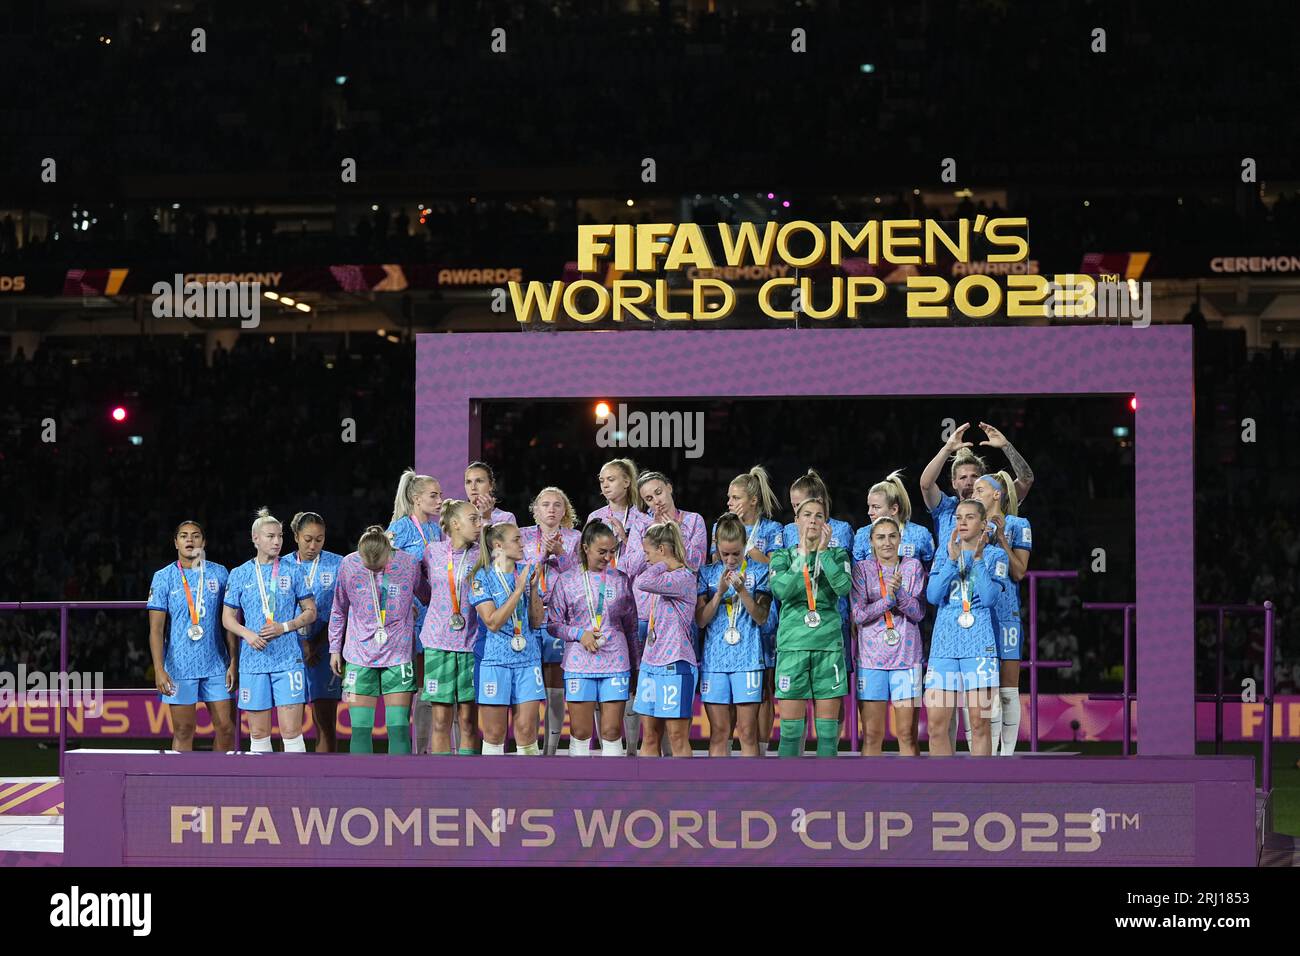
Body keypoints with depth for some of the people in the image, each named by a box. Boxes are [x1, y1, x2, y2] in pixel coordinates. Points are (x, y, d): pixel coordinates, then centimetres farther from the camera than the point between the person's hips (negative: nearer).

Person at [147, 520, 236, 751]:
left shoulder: (219, 574, 6)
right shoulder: (163, 578, -1)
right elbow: (156, 629, -3)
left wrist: (233, 662, 0)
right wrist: (159, 669, -13)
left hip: (216, 666, 2)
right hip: (179, 669, -2)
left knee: (226, 728, 1)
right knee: (183, 732, 1)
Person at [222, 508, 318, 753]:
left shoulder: (292, 573, 4)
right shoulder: (239, 575, 7)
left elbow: (310, 611, 7)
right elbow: (228, 617, 10)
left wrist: (284, 627, -9)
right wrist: (247, 634, -9)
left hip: (288, 660, -2)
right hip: (253, 662, 2)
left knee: (291, 731, -7)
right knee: (258, 733, 5)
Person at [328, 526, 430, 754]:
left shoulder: (409, 564, -7)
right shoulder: (348, 566, -4)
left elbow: (427, 597, 12)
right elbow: (339, 610, 10)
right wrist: (335, 649, 13)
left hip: (397, 657, -1)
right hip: (359, 656, 1)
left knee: (399, 728, -4)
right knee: (360, 728, -1)